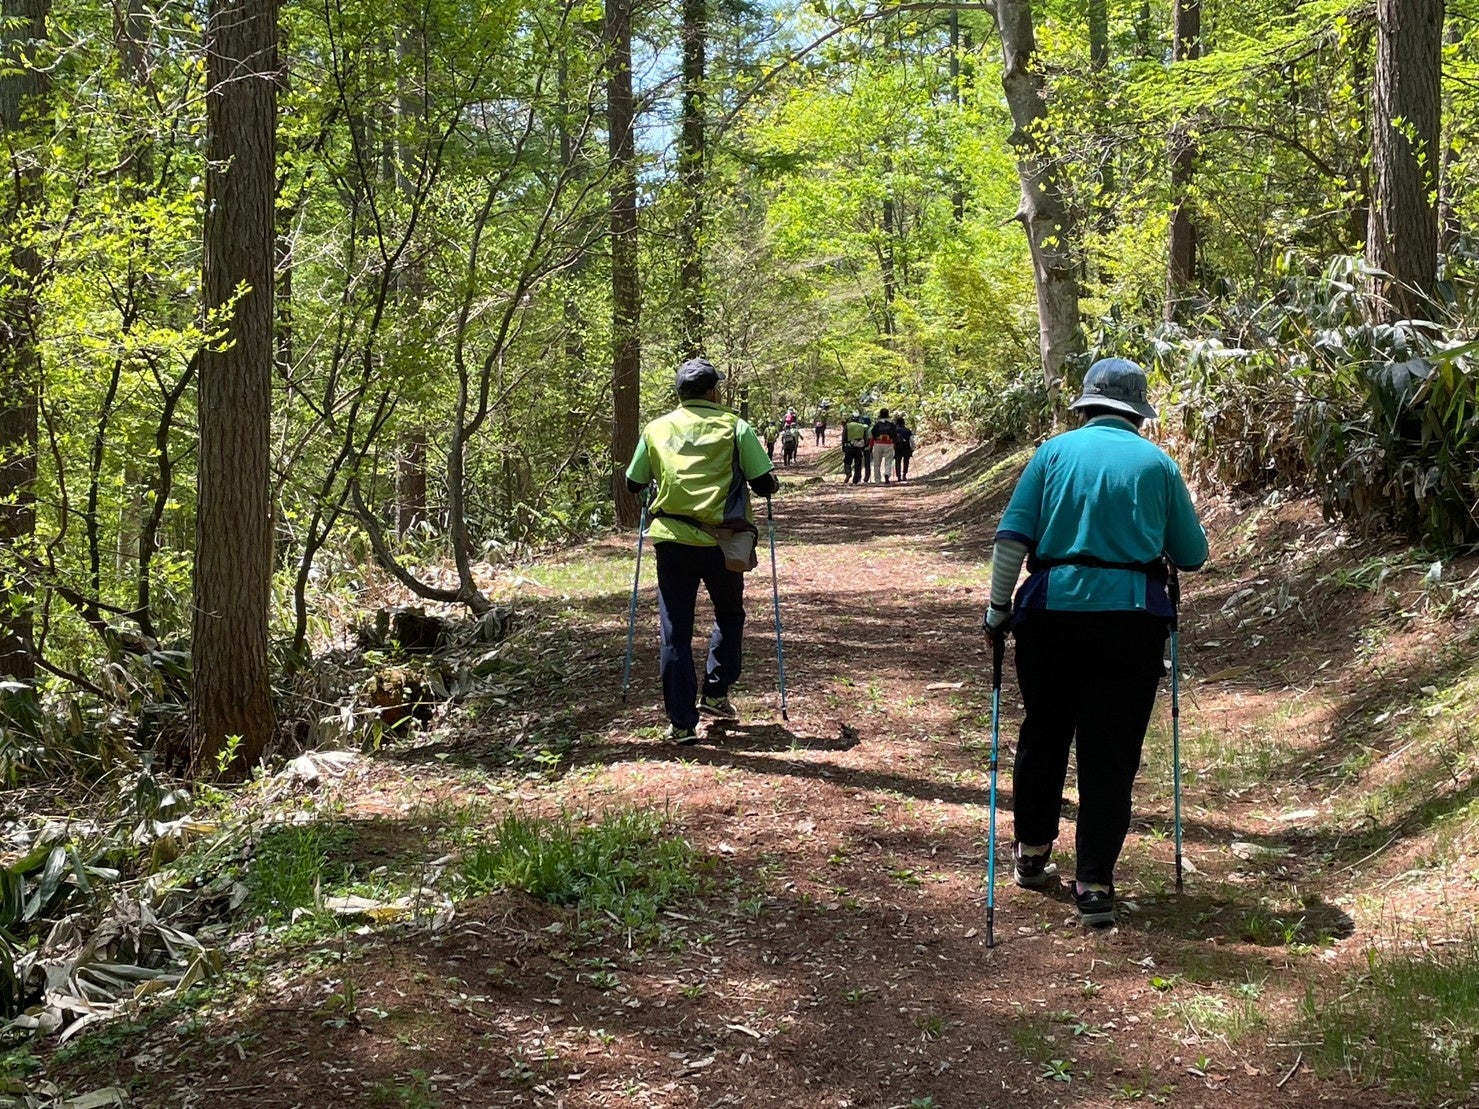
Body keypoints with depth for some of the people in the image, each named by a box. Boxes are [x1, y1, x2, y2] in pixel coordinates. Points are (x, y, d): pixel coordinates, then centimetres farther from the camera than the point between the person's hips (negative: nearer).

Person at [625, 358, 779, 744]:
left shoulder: (656, 429, 6)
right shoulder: (735, 427, -1)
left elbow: (634, 483, 14)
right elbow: (765, 484, -3)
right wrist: (765, 483, 20)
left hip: (671, 539, 1)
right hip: (721, 542, -1)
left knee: (675, 633, 6)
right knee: (729, 616, 24)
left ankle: (682, 723, 5)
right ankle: (715, 693, 19)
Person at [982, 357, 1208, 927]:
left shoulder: (1055, 451, 5)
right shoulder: (1157, 462, 5)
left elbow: (1011, 537, -2)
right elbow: (1193, 555, 10)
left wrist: (998, 608, 3)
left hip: (1052, 610, 1)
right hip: (1130, 617, -1)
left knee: (1043, 735, 18)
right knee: (1110, 753, 4)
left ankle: (1032, 853, 33)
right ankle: (1094, 884, 4)